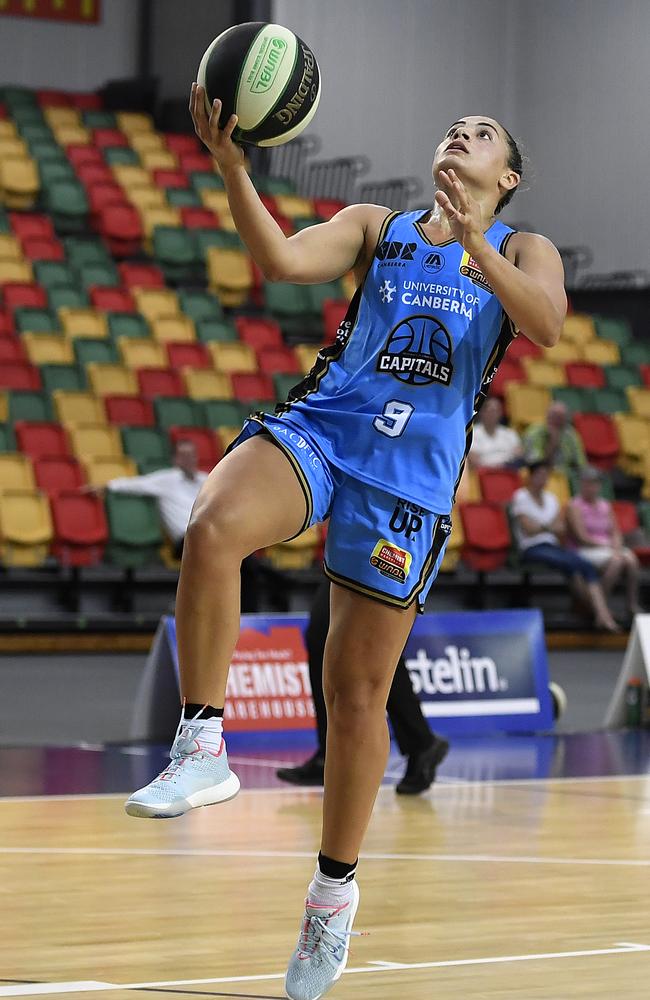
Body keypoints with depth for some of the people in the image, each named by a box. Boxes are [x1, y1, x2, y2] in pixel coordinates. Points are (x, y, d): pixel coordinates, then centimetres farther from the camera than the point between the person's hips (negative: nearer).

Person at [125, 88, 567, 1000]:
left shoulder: (525, 253, 12)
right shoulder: (377, 227, 15)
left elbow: (547, 324, -11)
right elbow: (283, 261, -3)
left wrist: (476, 249, -26)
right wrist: (232, 168, -18)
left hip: (412, 472, -1)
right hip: (318, 425, 1)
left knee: (358, 691, 2)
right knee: (212, 528, -33)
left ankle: (335, 892, 18)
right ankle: (201, 748, -26)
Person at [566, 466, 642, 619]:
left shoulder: (605, 506, 18)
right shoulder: (574, 506, -1)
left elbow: (615, 532, 13)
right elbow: (582, 537, -9)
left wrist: (616, 546, -9)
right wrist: (606, 545, -12)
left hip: (609, 548, 6)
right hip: (585, 550, -6)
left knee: (631, 559, -26)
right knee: (616, 560, -34)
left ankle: (632, 603, -25)